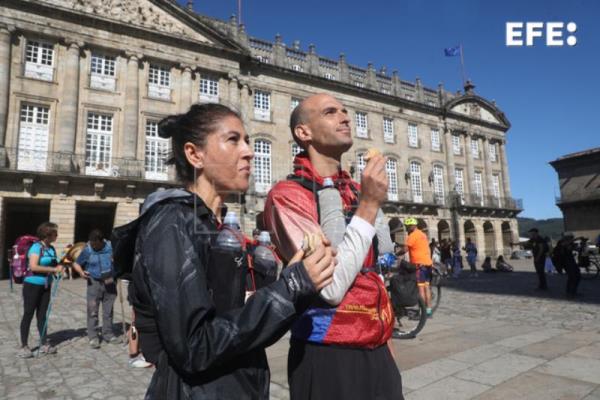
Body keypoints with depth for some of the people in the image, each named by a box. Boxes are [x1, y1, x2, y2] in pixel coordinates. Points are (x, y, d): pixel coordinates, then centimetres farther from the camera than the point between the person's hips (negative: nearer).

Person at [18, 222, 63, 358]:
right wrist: (53, 269, -21)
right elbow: (33, 266, -25)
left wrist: (59, 267, -3)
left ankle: (44, 344, 17)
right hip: (32, 285, -6)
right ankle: (24, 346, 11)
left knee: (42, 314, 11)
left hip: (45, 286, 7)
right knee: (28, 314, 2)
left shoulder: (52, 248, 6)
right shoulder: (37, 247, -15)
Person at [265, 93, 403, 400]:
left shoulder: (359, 190, 7)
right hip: (328, 356, -6)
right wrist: (369, 206, -22)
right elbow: (331, 287, -23)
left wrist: (384, 339, 17)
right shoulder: (288, 196, -16)